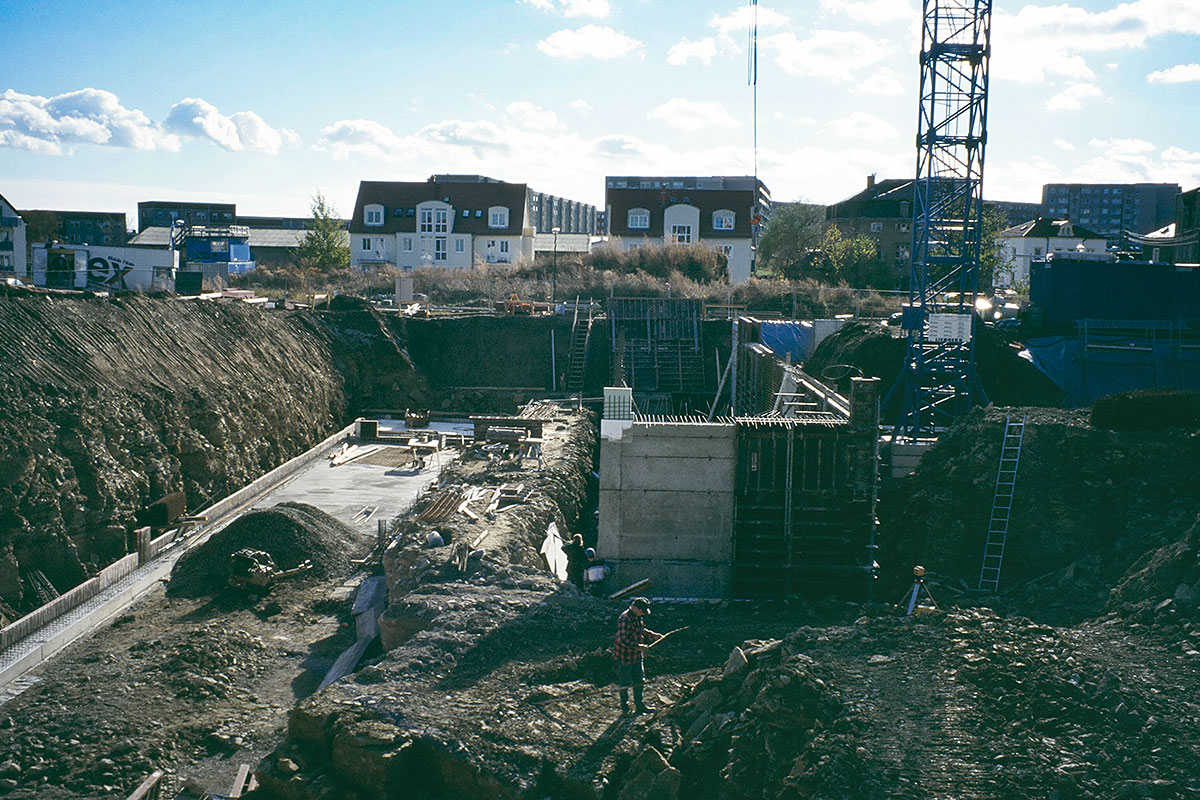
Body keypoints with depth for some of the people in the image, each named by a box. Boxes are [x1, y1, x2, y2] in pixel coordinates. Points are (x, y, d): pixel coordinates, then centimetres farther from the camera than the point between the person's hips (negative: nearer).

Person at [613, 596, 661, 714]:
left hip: (637, 656, 9)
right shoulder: (625, 619, -24)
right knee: (625, 684, 4)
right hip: (624, 657, -9)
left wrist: (654, 636, 12)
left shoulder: (639, 617, 7)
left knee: (639, 680, 16)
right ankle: (625, 708, 18)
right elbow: (623, 639, -31)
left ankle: (639, 705, 31)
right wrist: (638, 646, -35)